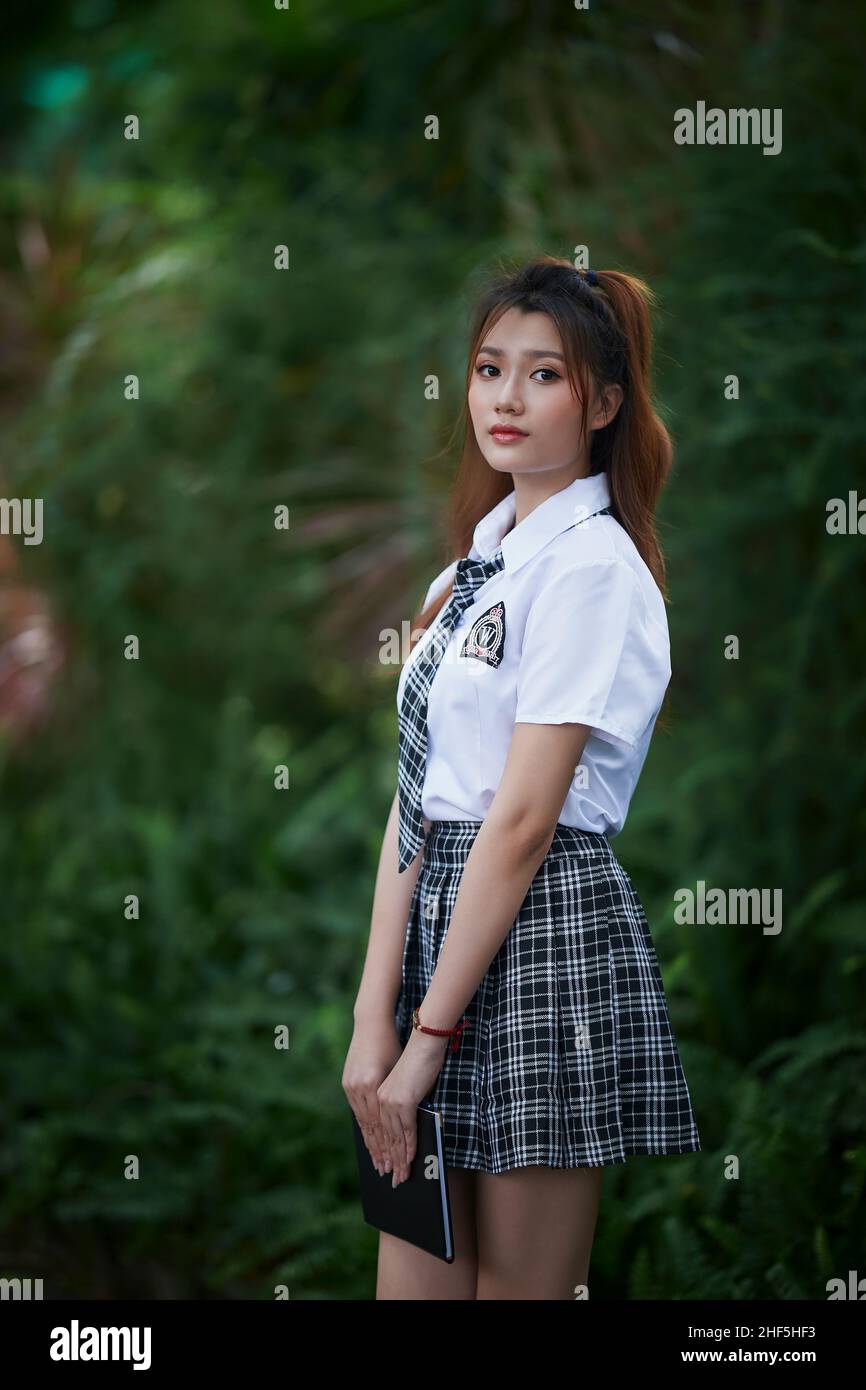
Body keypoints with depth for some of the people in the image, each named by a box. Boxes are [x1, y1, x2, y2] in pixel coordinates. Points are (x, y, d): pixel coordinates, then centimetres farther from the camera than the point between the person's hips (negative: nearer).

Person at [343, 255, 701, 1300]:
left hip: (544, 936, -8)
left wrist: (431, 1035, -14)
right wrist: (374, 1016, -2)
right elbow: (416, 798, 8)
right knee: (409, 1285, 9)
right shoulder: (474, 566, 15)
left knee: (519, 1287, 1)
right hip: (443, 914, 8)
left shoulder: (592, 567, -11)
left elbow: (524, 819, -15)